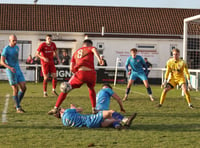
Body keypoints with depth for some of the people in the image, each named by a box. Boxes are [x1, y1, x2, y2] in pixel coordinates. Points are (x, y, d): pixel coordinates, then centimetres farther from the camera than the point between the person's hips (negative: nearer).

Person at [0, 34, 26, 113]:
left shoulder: (17, 48, 11)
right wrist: (10, 68, -28)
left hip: (18, 70, 6)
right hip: (10, 71, -6)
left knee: (23, 88, -1)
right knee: (16, 90, -6)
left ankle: (17, 104, 15)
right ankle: (18, 108, 5)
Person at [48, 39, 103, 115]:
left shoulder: (76, 53, 29)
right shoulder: (90, 48, 22)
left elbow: (71, 68, 20)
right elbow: (94, 49, -7)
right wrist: (99, 59, -22)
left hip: (80, 72, 1)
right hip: (91, 73, 0)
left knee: (65, 89, 15)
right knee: (91, 89, 31)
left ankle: (56, 108, 7)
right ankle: (94, 109, 27)